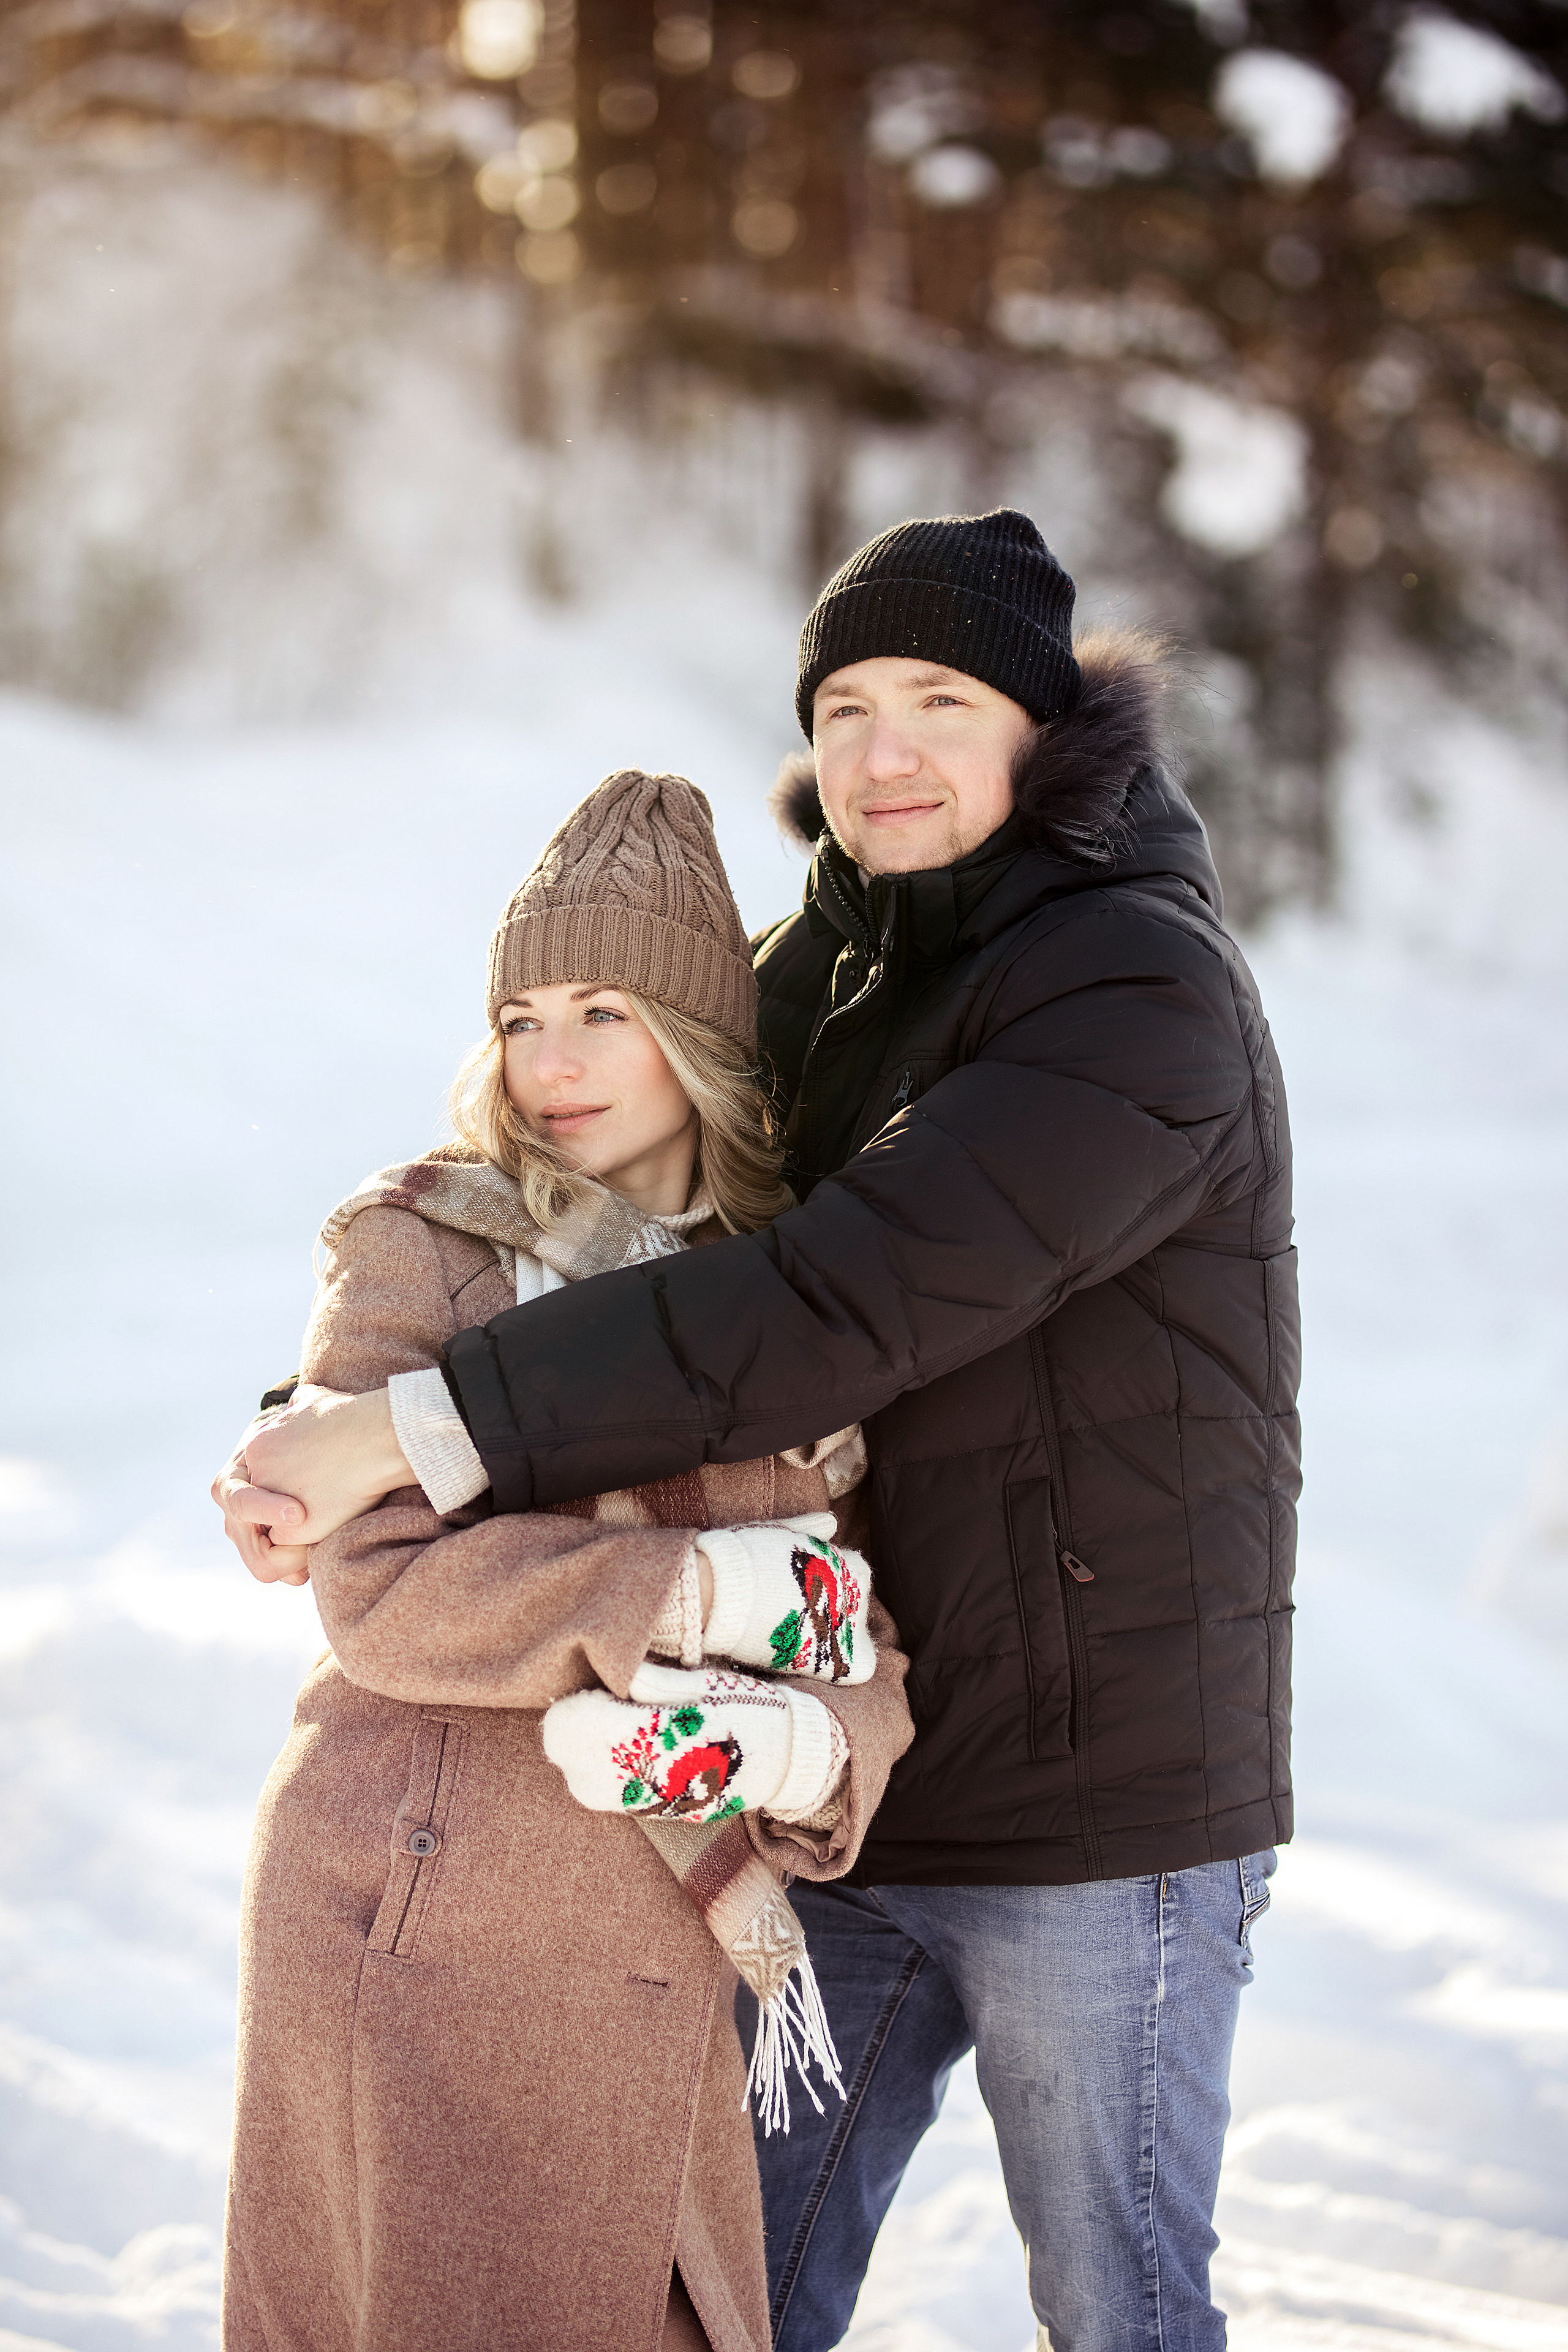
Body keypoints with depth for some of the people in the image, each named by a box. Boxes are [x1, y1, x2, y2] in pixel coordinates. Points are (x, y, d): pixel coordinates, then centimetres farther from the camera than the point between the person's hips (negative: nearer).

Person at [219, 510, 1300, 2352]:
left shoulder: (1140, 988, -16)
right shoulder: (811, 977, 9)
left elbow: (844, 1305, -27)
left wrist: (420, 1434, -28)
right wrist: (311, 1426, -5)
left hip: (1101, 1799, -7)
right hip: (843, 1788, 7)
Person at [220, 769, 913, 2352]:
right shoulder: (419, 1247, -2)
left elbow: (869, 1652, 5)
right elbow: (380, 1592, -14)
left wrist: (800, 1751, -18)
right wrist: (709, 1593, -18)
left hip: (655, 1960, 4)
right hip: (416, 1925, -4)